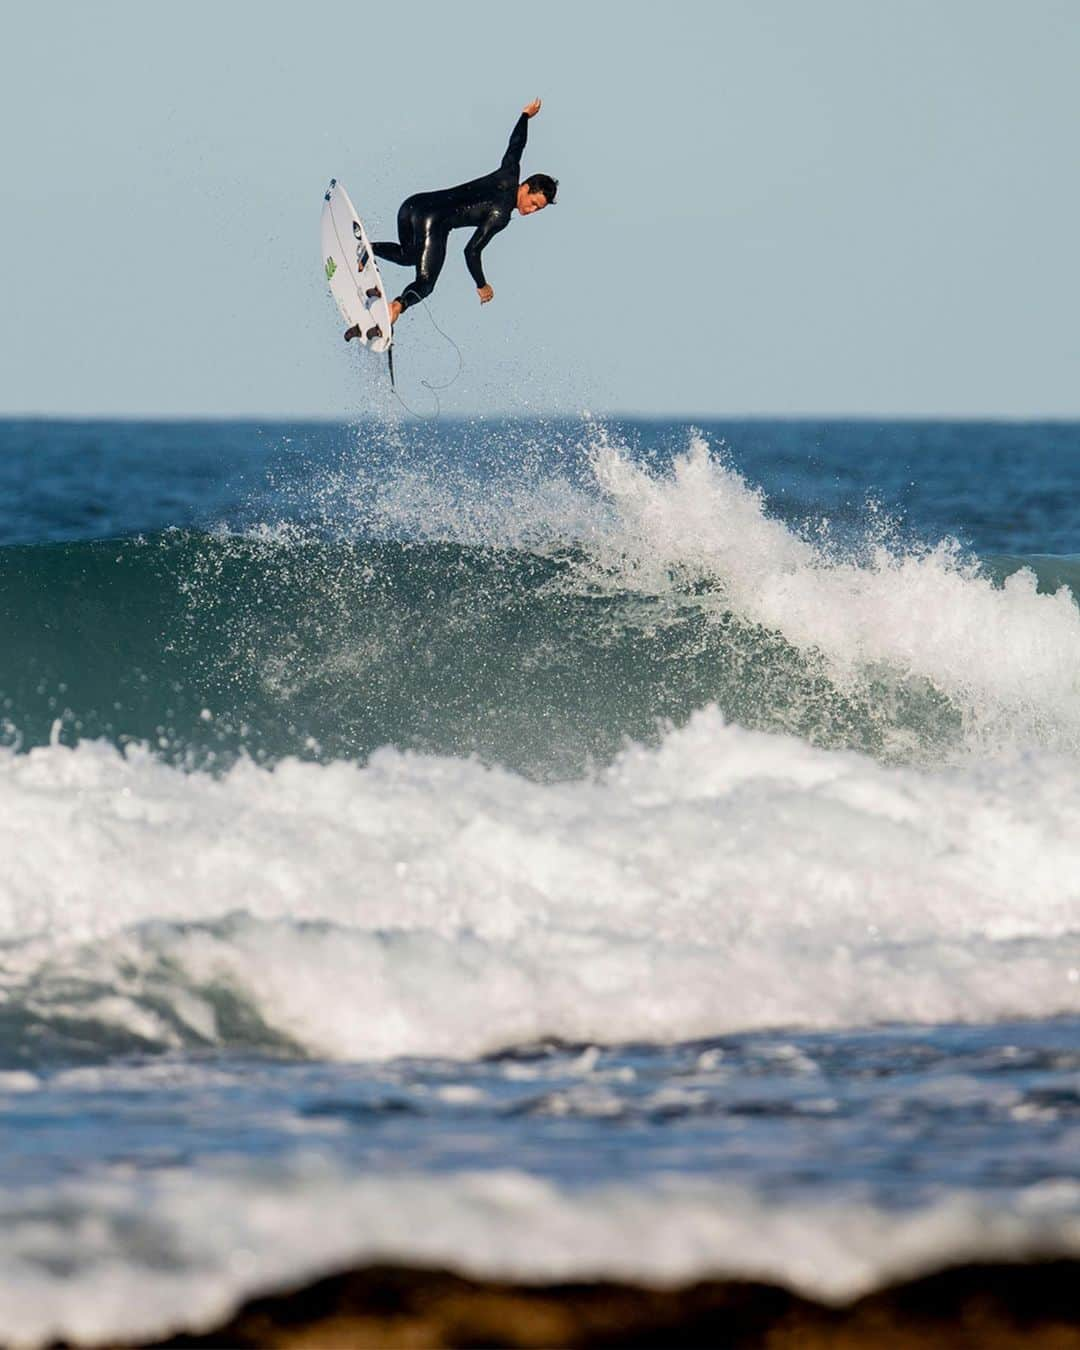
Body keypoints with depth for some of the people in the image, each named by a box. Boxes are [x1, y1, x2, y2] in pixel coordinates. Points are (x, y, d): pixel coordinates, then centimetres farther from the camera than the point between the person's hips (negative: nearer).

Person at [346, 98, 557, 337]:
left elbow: (515, 144, 32)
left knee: (408, 255, 35)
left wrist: (526, 115, 53)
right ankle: (397, 306, -34)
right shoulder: (500, 215, -10)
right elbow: (472, 251, -11)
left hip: (412, 204, 9)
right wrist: (481, 286, 3)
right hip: (432, 224, -9)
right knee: (424, 283, -2)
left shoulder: (508, 175, 12)